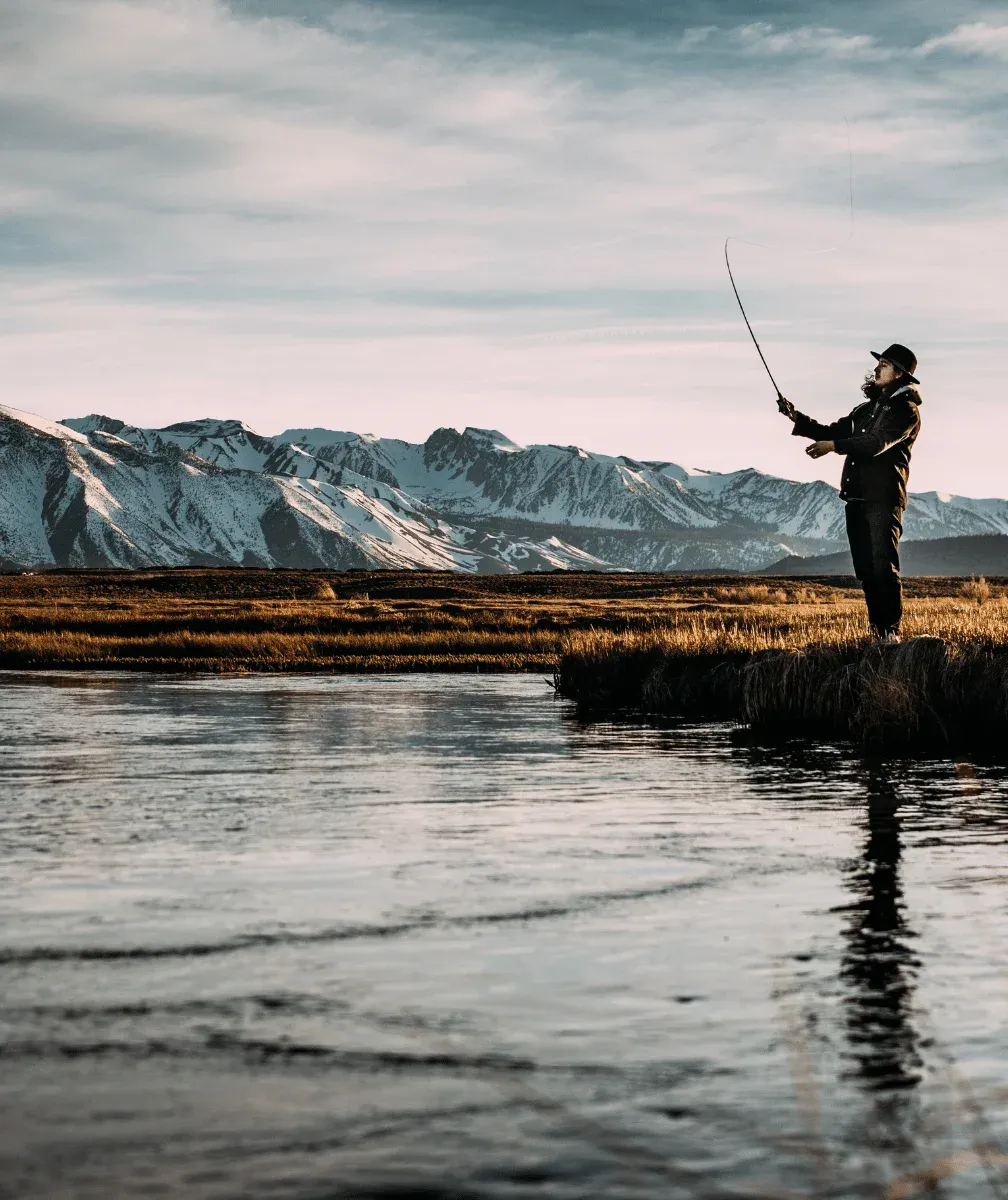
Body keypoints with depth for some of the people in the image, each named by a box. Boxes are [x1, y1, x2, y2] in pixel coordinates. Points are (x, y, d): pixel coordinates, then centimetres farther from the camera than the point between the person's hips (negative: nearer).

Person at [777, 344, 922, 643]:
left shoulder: (906, 409, -4)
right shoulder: (867, 408, 22)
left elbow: (878, 442, -18)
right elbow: (830, 432, 22)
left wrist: (834, 446, -23)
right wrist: (797, 418, 9)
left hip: (884, 498, -8)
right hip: (857, 497, 8)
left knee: (883, 565, -14)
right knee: (865, 568, 7)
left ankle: (892, 631, -14)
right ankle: (877, 630, 13)